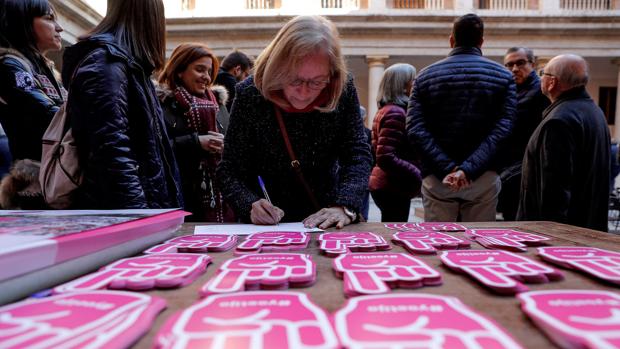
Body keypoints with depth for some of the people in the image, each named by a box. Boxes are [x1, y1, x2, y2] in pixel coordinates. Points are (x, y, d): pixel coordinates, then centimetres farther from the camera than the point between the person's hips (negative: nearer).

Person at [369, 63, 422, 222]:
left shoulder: (384, 110, 14)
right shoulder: (396, 113, -16)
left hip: (383, 184, 10)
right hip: (393, 187, -10)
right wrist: (418, 176, -18)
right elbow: (385, 158, -24)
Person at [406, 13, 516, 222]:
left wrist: (447, 169, -13)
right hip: (484, 178, 0)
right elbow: (502, 129, -11)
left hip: (436, 179, 0)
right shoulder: (502, 75, 3)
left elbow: (415, 129, -8)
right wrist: (468, 169, -17)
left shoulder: (426, 75, 4)